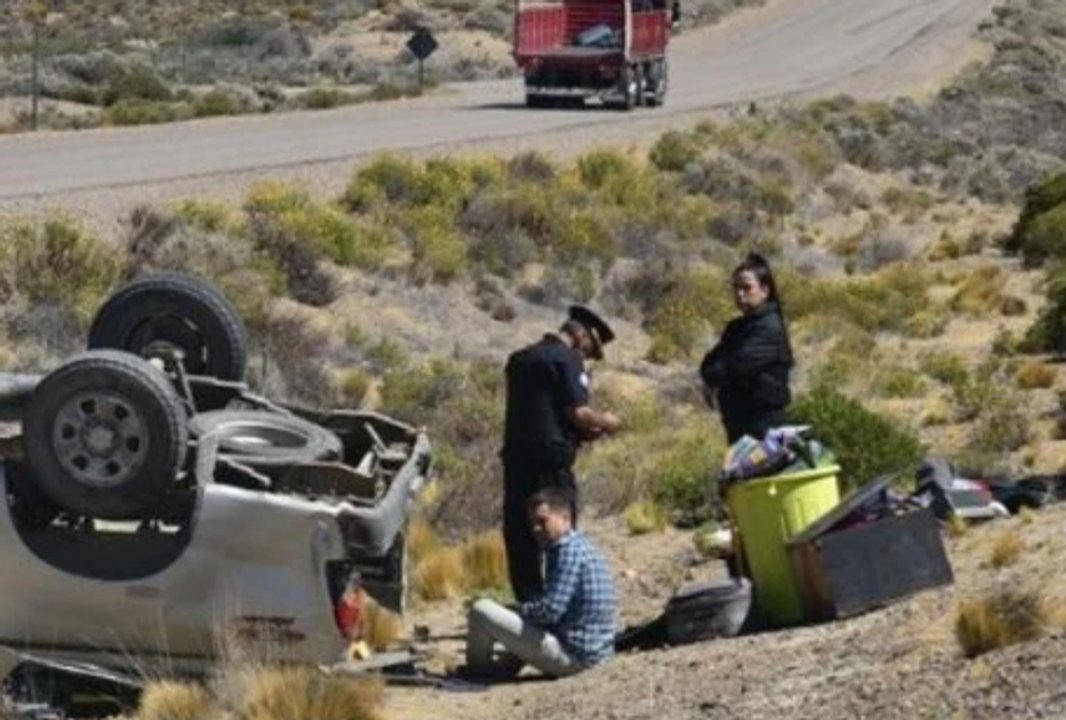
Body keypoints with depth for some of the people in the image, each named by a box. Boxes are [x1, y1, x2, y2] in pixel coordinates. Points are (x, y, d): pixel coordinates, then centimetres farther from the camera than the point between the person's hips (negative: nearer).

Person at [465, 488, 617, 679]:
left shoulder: (569, 551, -16)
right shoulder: (582, 546, 14)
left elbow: (551, 610, -23)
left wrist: (519, 609, -5)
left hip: (571, 656, -11)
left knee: (481, 610, -9)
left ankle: (476, 670, 13)